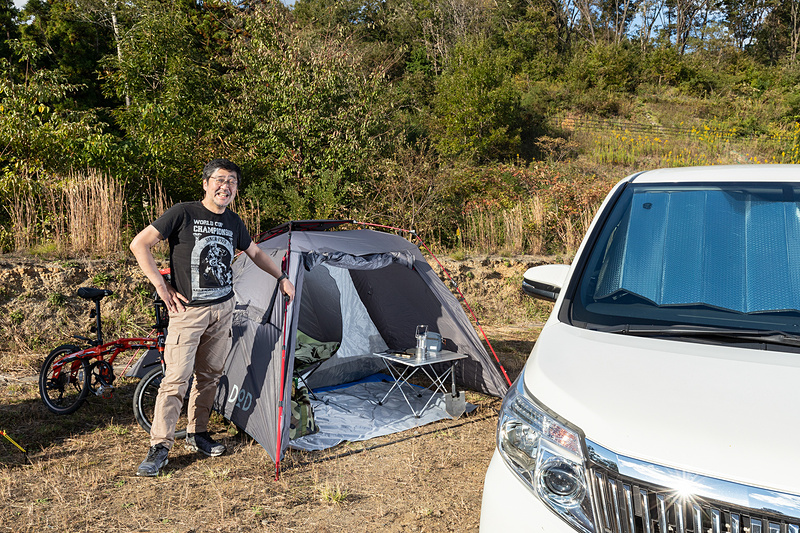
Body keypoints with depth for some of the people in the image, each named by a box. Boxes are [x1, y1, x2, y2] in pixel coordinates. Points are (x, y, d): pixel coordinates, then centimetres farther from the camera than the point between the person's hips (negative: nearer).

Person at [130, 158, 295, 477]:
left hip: (223, 308, 6)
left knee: (210, 375, 13)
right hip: (188, 310, -6)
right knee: (176, 378, -7)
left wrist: (281, 277, 22)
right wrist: (162, 287, -12)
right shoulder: (183, 214, -10)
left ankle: (197, 434, 28)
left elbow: (255, 252, 25)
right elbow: (140, 244, -10)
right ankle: (159, 447, 4)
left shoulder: (233, 222, 8)